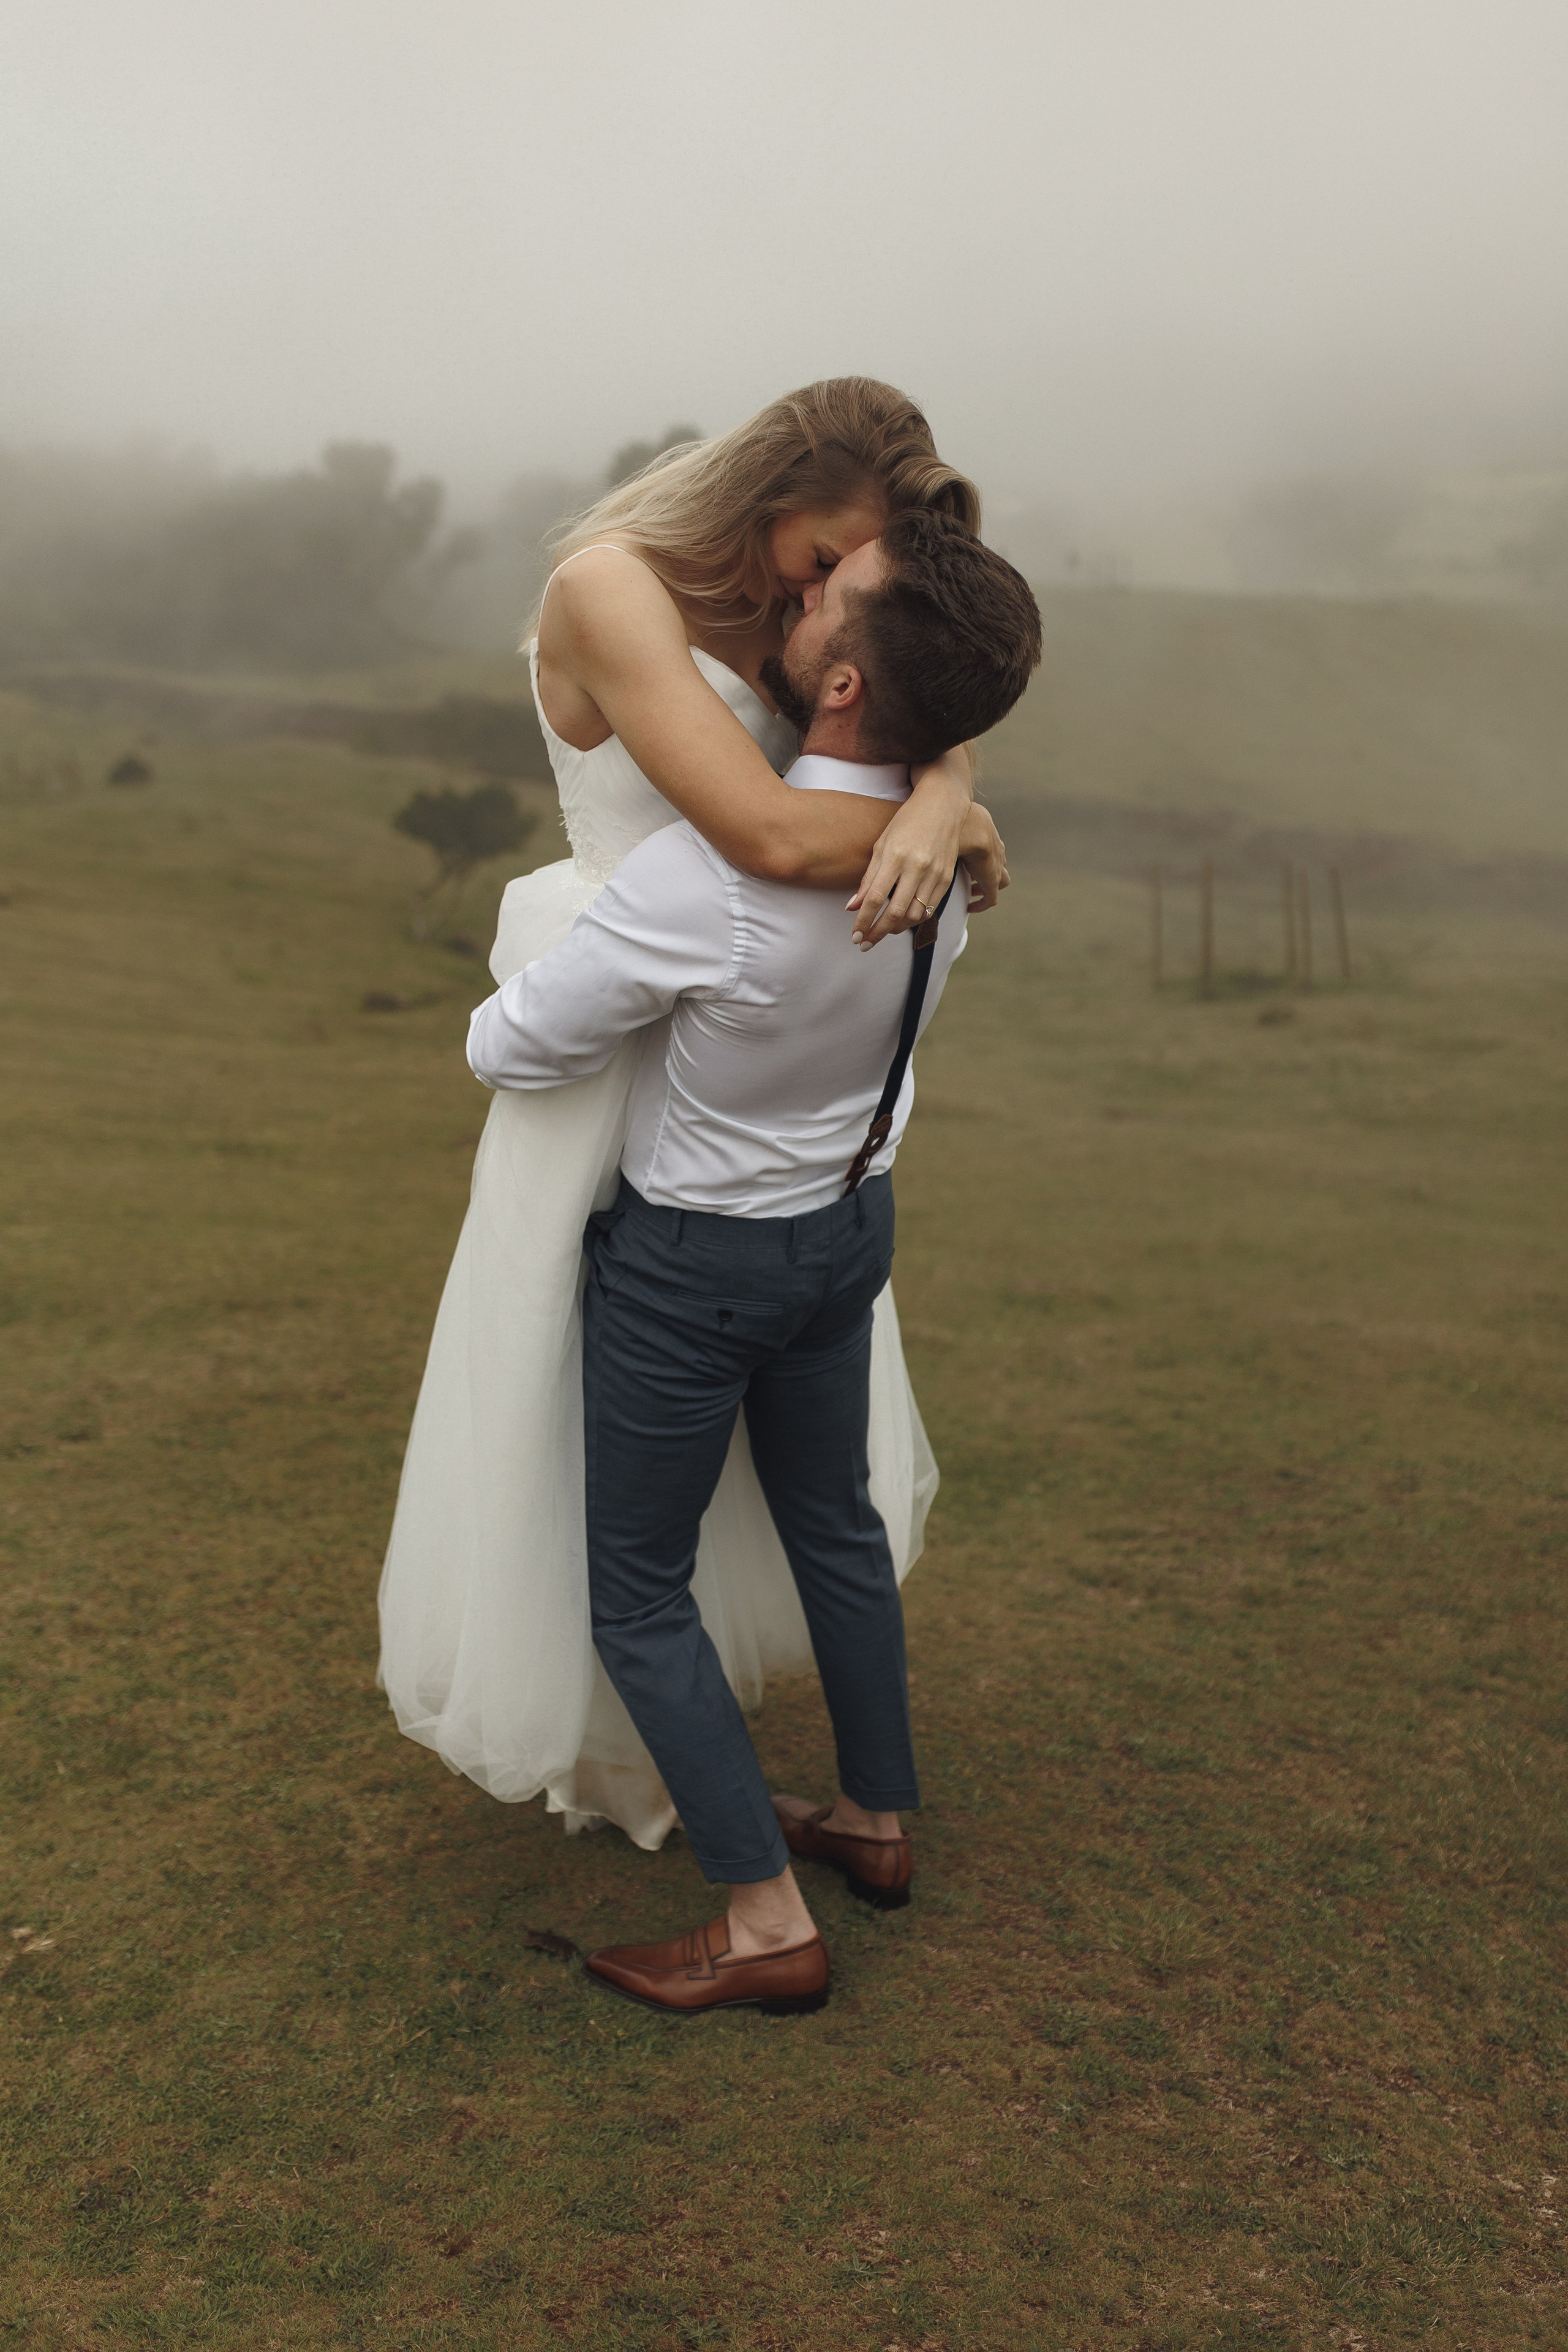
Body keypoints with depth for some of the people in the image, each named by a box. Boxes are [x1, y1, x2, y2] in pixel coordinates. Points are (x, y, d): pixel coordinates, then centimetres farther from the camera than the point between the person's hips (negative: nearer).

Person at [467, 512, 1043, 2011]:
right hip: (849, 1227, 7)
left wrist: (505, 1011, 3)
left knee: (638, 1594, 11)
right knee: (832, 1519, 26)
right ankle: (874, 1819, 42)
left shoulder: (704, 882, -36)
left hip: (686, 1266, -7)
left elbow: (516, 1048, -21)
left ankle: (767, 1925, 18)